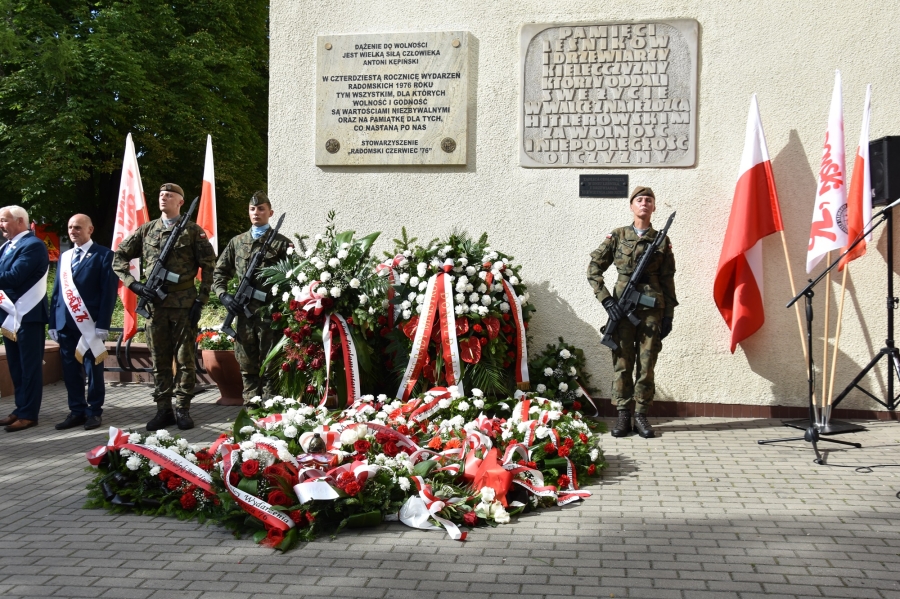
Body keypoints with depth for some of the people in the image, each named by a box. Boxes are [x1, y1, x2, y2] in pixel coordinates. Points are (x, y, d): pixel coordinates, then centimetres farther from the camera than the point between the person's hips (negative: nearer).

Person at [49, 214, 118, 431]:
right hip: (66, 323, 6)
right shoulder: (64, 256, 17)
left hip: (91, 323, -6)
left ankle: (94, 412, 11)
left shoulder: (104, 255, -2)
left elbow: (109, 292, -8)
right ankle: (77, 411, 17)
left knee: (93, 369, 2)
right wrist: (53, 323, 9)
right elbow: (57, 291, 16)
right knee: (70, 370, 8)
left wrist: (102, 324, -15)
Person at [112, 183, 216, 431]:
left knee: (185, 359, 2)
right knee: (159, 361, 8)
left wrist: (201, 300, -7)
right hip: (155, 304, 3)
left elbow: (209, 266, -1)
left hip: (184, 305, -3)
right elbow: (119, 257, 14)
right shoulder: (146, 230, 11)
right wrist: (134, 284, -1)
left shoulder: (193, 231, 1)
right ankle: (163, 409, 15)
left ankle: (182, 410, 10)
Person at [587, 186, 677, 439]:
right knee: (622, 363, 1)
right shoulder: (617, 236, 5)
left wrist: (668, 315, 3)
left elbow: (668, 281, 8)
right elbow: (593, 269, 4)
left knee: (647, 364, 3)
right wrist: (606, 299, -7)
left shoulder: (662, 241, 8)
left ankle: (641, 416, 12)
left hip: (652, 309, 1)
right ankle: (623, 416, 8)